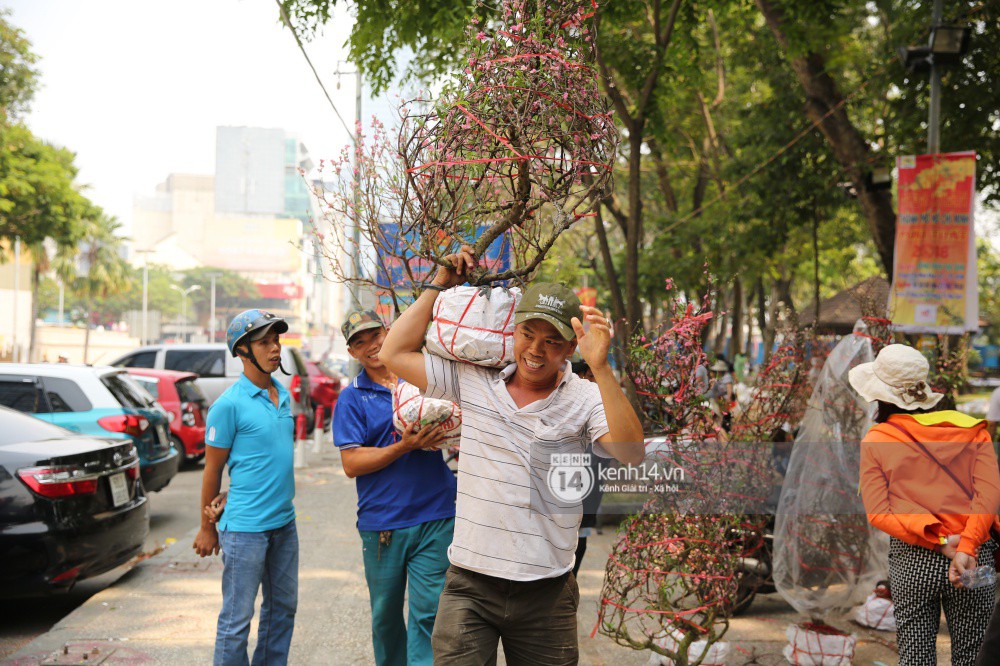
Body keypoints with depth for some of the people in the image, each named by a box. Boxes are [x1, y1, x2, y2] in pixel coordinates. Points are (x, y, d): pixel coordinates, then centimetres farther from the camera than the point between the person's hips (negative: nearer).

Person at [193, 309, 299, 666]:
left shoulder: (284, 394, 9)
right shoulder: (229, 404, -12)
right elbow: (212, 469, -6)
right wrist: (207, 528, -1)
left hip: (284, 522, 7)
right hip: (245, 526, -7)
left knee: (283, 607, 15)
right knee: (237, 617, 0)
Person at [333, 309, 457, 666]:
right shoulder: (351, 398, 3)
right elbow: (351, 464, -5)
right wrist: (405, 446, -17)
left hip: (435, 518, 0)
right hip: (381, 524, 0)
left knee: (428, 613, -5)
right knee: (385, 616, 13)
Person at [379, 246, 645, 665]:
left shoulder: (585, 400, -4)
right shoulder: (473, 381, 4)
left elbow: (632, 454, -20)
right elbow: (394, 354, 7)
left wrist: (600, 367, -27)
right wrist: (440, 285, 7)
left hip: (546, 596, -1)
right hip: (469, 587, 1)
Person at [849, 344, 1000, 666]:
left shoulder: (874, 441, 2)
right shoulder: (970, 428, 5)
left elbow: (878, 513, -8)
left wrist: (940, 541, -12)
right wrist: (965, 548, -15)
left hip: (910, 560, -1)